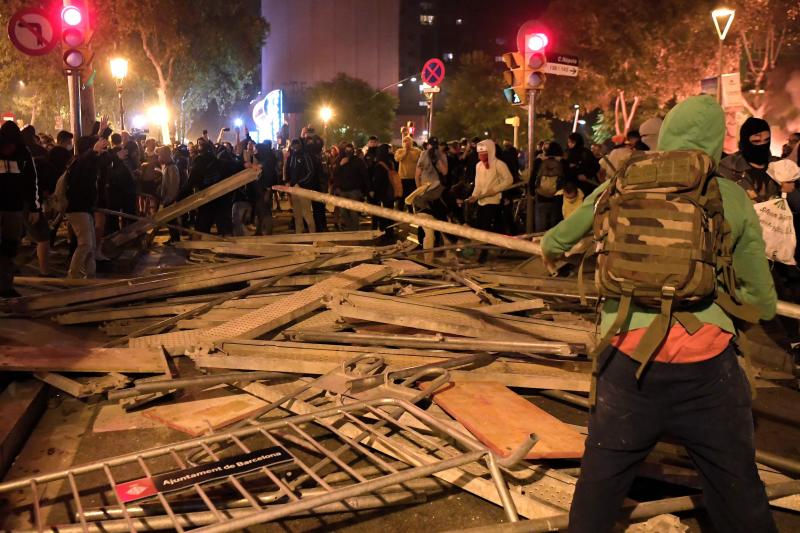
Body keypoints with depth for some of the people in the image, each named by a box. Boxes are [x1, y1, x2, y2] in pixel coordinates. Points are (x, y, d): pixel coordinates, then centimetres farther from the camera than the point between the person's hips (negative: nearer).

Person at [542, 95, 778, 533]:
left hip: (629, 353, 1)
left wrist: (550, 249, 45)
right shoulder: (732, 197, 5)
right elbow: (763, 302, 10)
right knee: (737, 493, 14)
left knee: (601, 480, 17)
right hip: (707, 354, 0)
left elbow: (556, 240, 22)